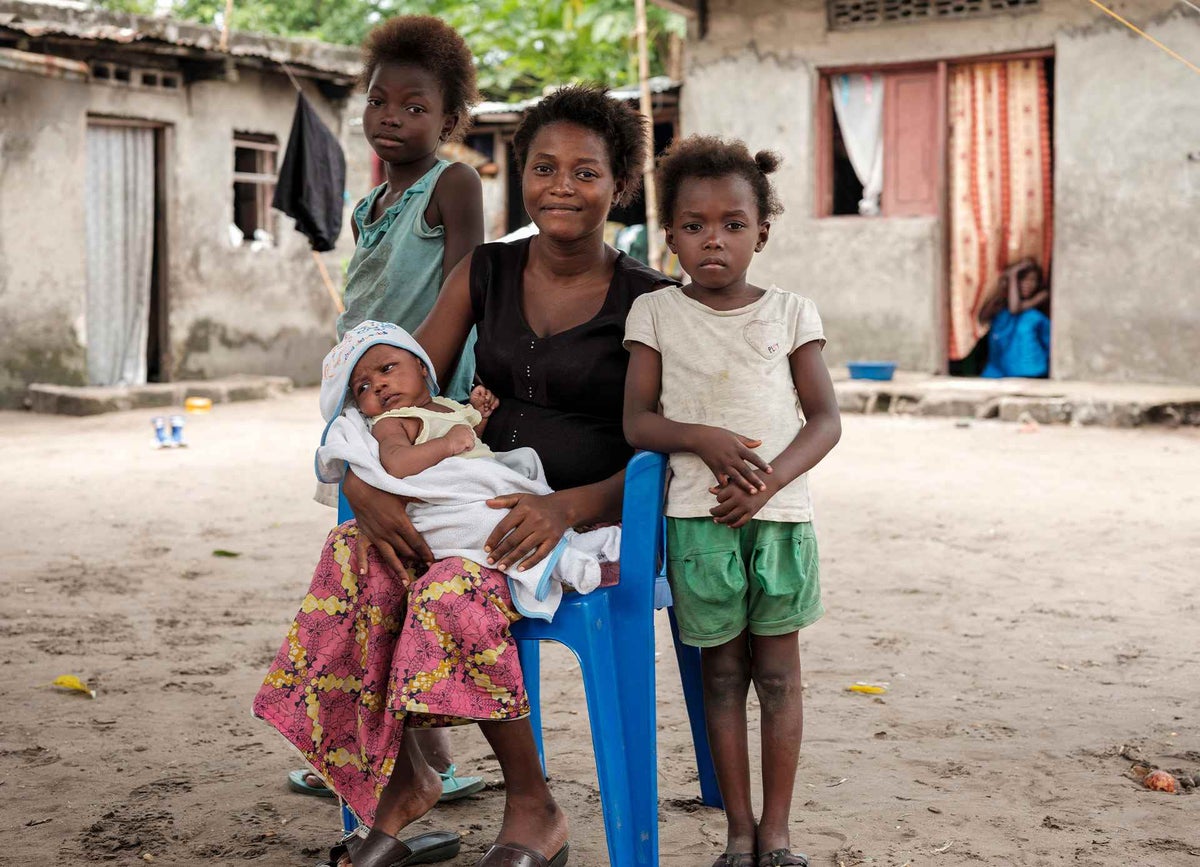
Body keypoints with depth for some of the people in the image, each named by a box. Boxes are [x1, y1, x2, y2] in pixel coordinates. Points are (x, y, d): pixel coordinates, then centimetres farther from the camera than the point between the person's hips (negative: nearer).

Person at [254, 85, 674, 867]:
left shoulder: (648, 301, -2)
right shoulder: (484, 274, 9)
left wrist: (566, 507, -25)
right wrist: (365, 482, -16)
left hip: (593, 523, -4)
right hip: (483, 507, 4)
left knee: (457, 589, -33)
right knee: (357, 563, -26)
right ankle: (399, 779, -8)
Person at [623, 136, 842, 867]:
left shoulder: (790, 312, 6)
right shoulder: (656, 313, 5)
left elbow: (825, 419, 2)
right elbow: (637, 420, 1)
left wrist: (769, 481, -14)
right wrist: (706, 439, -18)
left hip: (779, 512, 1)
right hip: (698, 515, 0)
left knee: (778, 670, 5)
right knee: (722, 671, 7)